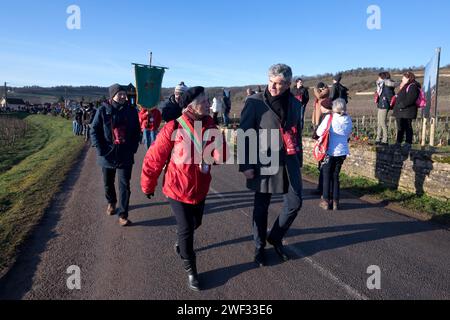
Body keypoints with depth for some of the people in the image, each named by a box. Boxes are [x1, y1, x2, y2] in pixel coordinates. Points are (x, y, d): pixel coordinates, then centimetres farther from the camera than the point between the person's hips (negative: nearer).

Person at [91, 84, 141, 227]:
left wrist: (133, 148, -4)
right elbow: (94, 131, -3)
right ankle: (111, 203, 45)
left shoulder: (131, 110, -1)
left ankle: (123, 215, 5)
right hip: (108, 154, 1)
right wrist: (100, 149, -11)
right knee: (108, 183, 18)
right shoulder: (103, 110, -5)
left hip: (126, 155, -1)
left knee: (124, 186, -3)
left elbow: (137, 131, 6)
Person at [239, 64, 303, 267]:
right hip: (264, 162, -4)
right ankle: (259, 247, 29)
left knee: (295, 202, 7)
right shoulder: (255, 102, -8)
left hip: (289, 161, 5)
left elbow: (297, 133, 16)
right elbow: (245, 135, -8)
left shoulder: (295, 104, 7)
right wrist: (245, 165, -12)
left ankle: (276, 237, 31)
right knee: (261, 207, 7)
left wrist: (299, 161, 17)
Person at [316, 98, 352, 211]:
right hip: (342, 152, 4)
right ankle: (335, 202, 15)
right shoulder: (348, 119, 1)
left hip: (330, 152, -4)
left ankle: (326, 201, 12)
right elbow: (348, 134, 11)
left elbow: (319, 132, -14)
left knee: (327, 176, 8)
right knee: (335, 176, 13)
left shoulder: (329, 117, -12)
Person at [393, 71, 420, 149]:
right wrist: (396, 106, 14)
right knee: (400, 127, 14)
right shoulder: (405, 86, 21)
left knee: (407, 127, -4)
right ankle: (398, 142, 21)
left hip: (407, 112, -10)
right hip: (400, 111, 10)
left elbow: (410, 99, -23)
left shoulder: (412, 86, -11)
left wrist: (402, 105, -23)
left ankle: (408, 143, 2)